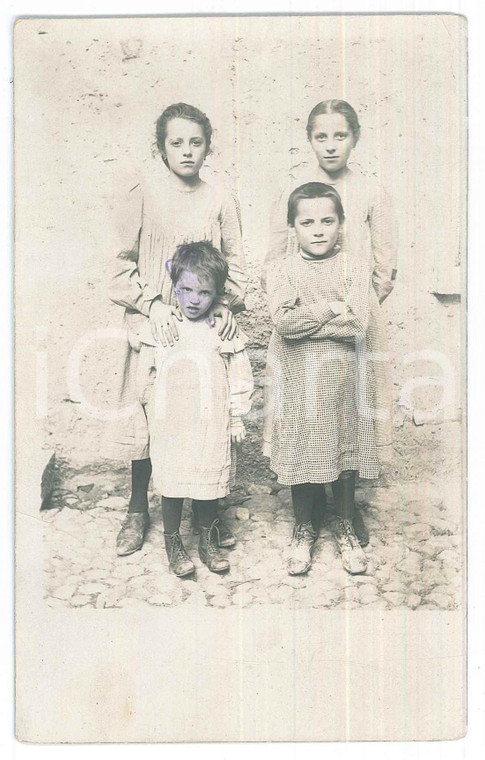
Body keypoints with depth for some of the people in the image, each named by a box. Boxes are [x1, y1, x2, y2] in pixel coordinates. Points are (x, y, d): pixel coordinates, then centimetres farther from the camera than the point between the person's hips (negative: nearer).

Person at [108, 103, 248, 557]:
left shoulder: (220, 202, 4)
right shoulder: (143, 196, -2)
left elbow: (235, 263, 8)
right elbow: (122, 264, -2)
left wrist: (226, 305, -8)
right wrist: (151, 304, -15)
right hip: (151, 324, -1)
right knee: (145, 413, 5)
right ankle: (137, 509, 25)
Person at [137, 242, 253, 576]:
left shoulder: (226, 332, -3)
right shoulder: (158, 328, -1)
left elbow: (239, 376, 2)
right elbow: (146, 375, 7)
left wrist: (236, 417, 2)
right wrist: (152, 410, 10)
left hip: (212, 426, 0)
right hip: (169, 426, 0)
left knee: (210, 484, 11)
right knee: (172, 485, 9)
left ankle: (210, 541, 32)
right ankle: (173, 542, 28)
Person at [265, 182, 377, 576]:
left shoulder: (356, 266, 0)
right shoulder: (282, 269, 0)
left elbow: (358, 324, -14)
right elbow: (282, 322, -16)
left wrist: (305, 318, -15)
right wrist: (334, 308, -15)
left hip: (342, 377, 0)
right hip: (298, 379, 0)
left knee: (347, 452, 10)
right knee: (301, 453, 9)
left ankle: (345, 526, 31)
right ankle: (304, 530, 29)